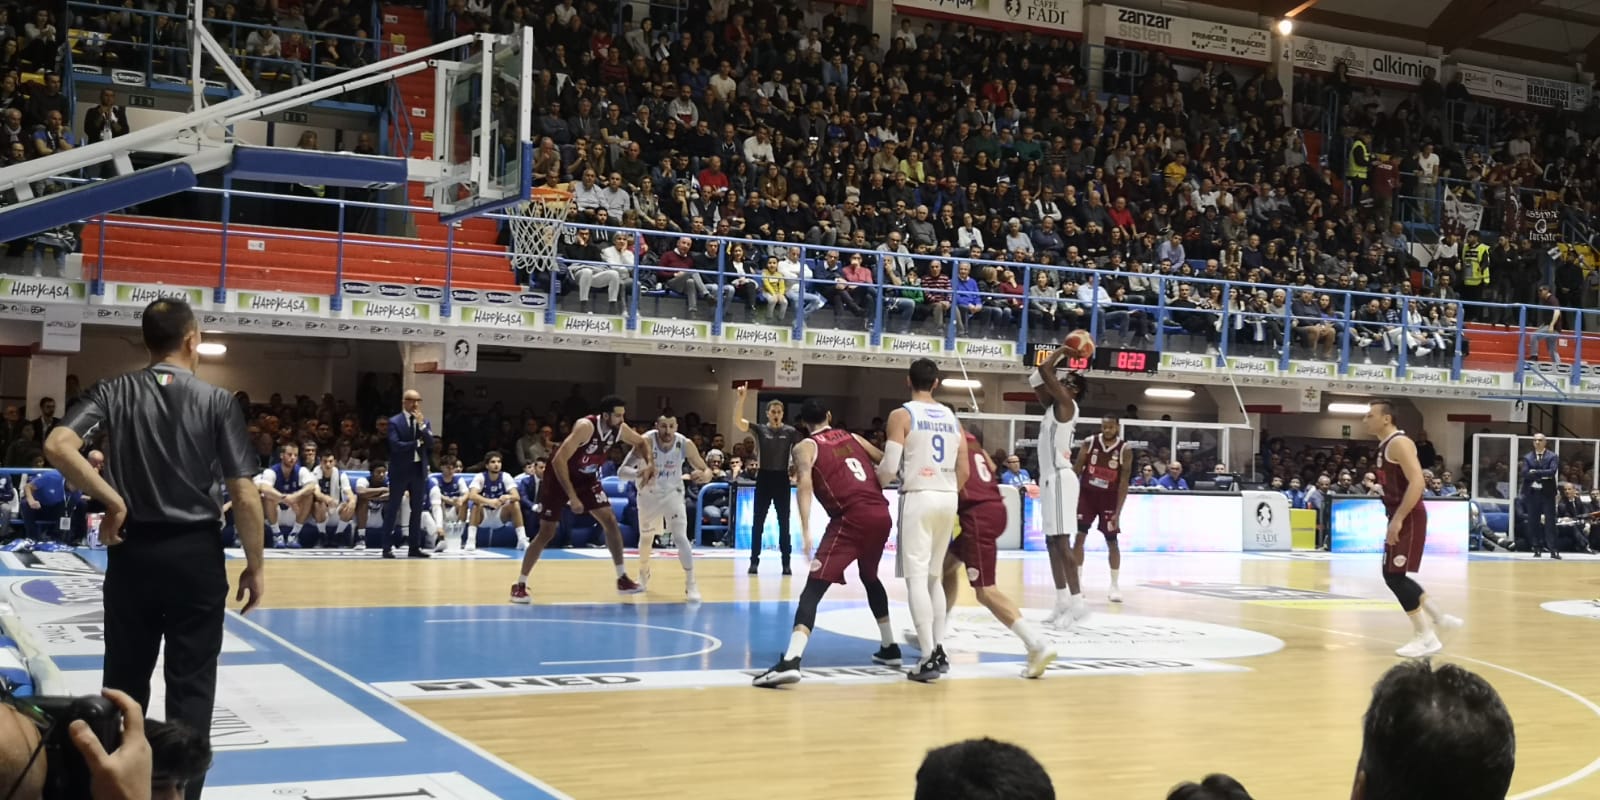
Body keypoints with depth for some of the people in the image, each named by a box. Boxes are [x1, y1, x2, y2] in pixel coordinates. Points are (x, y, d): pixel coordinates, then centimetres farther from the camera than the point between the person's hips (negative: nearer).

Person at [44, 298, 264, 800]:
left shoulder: (114, 392, 1)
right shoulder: (216, 401, -4)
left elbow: (58, 446, -16)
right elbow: (245, 497, -8)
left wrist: (112, 500, -8)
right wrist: (254, 567, 1)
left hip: (133, 551, 2)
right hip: (195, 553, -2)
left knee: (124, 682, 14)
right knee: (191, 686, 5)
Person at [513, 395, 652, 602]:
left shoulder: (620, 430, -13)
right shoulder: (586, 427, -33)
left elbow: (641, 442, 11)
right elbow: (558, 461, -34)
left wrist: (650, 463, -9)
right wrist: (572, 497, -34)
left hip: (586, 478, 6)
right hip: (559, 477, -6)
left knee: (610, 521, -3)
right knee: (546, 533, -5)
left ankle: (622, 579, 6)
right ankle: (520, 585, 5)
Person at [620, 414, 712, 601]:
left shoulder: (685, 444, -25)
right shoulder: (646, 441, -30)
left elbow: (706, 470, -16)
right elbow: (622, 470, -36)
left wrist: (704, 475, -42)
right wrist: (639, 474, -58)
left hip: (673, 493, -1)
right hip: (648, 494, 1)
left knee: (680, 537, -17)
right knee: (646, 537, 18)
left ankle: (690, 585, -10)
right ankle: (643, 574, 45)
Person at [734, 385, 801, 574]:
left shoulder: (791, 432, 0)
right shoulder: (760, 429, -2)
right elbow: (738, 422, -16)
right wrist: (742, 398, -27)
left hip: (782, 478, 0)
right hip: (764, 477, 0)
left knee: (784, 522, 4)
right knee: (758, 522, 2)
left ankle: (786, 562, 10)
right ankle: (754, 561, 9)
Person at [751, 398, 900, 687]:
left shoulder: (805, 446, 9)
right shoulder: (853, 438, 25)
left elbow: (805, 483, -9)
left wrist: (806, 530, -18)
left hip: (852, 518, -5)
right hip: (881, 514, 6)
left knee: (814, 587, -10)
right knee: (870, 577, 32)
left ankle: (791, 661, -28)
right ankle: (889, 648, 39)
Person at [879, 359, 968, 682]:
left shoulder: (901, 415, -5)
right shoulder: (952, 418, 13)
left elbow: (890, 468, -11)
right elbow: (964, 471, 11)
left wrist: (876, 480, 10)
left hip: (919, 497, -6)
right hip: (948, 498, 6)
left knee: (917, 577, -6)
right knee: (935, 576, 17)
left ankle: (929, 657, -14)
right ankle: (938, 650, 15)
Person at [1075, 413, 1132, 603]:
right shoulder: (1089, 443, -7)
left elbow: (1124, 482, -10)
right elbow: (1077, 470, -1)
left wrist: (1118, 512, -14)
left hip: (1109, 497, -1)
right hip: (1087, 494, 1)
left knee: (1112, 542, 4)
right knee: (1079, 537, -6)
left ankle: (1115, 586, 17)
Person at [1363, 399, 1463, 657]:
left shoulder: (1399, 443, -16)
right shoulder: (1384, 445, 15)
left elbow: (1417, 482, -25)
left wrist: (1398, 519, -27)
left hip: (1409, 518, -10)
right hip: (1400, 517, 10)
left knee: (1395, 576, -10)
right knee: (1392, 575, 13)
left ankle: (1426, 638, -2)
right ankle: (1440, 619, 22)